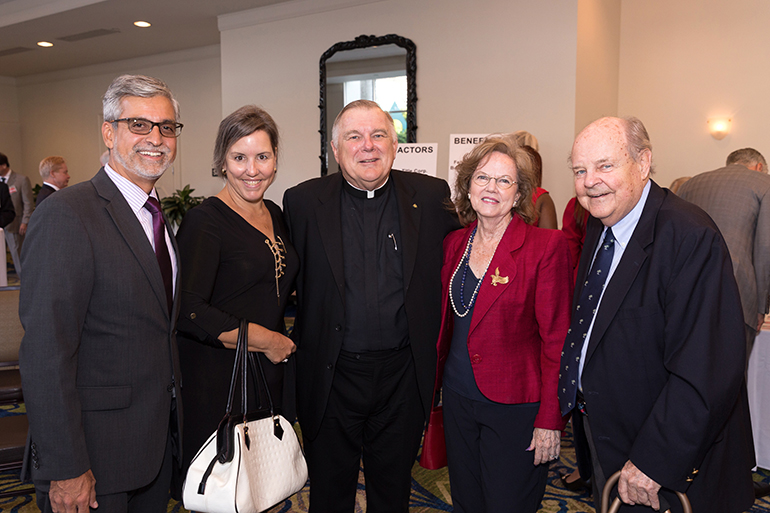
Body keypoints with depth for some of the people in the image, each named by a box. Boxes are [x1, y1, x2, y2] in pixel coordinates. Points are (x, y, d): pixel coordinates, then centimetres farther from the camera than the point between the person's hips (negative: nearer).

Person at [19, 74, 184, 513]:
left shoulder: (159, 217, 8)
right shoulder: (66, 215, -18)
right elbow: (46, 353, -21)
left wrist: (174, 421, 10)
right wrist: (66, 468, -19)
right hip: (97, 452, -7)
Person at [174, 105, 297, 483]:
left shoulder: (274, 214, 7)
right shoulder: (205, 221, -15)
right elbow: (188, 311, -23)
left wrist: (281, 343, 7)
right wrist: (267, 341, -17)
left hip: (271, 373, 7)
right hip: (218, 378, -6)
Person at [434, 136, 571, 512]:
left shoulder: (547, 246, -13)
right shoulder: (454, 243, 4)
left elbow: (556, 338, -13)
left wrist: (550, 420, -14)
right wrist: (435, 383, 9)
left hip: (514, 408, -5)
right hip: (457, 397, 5)